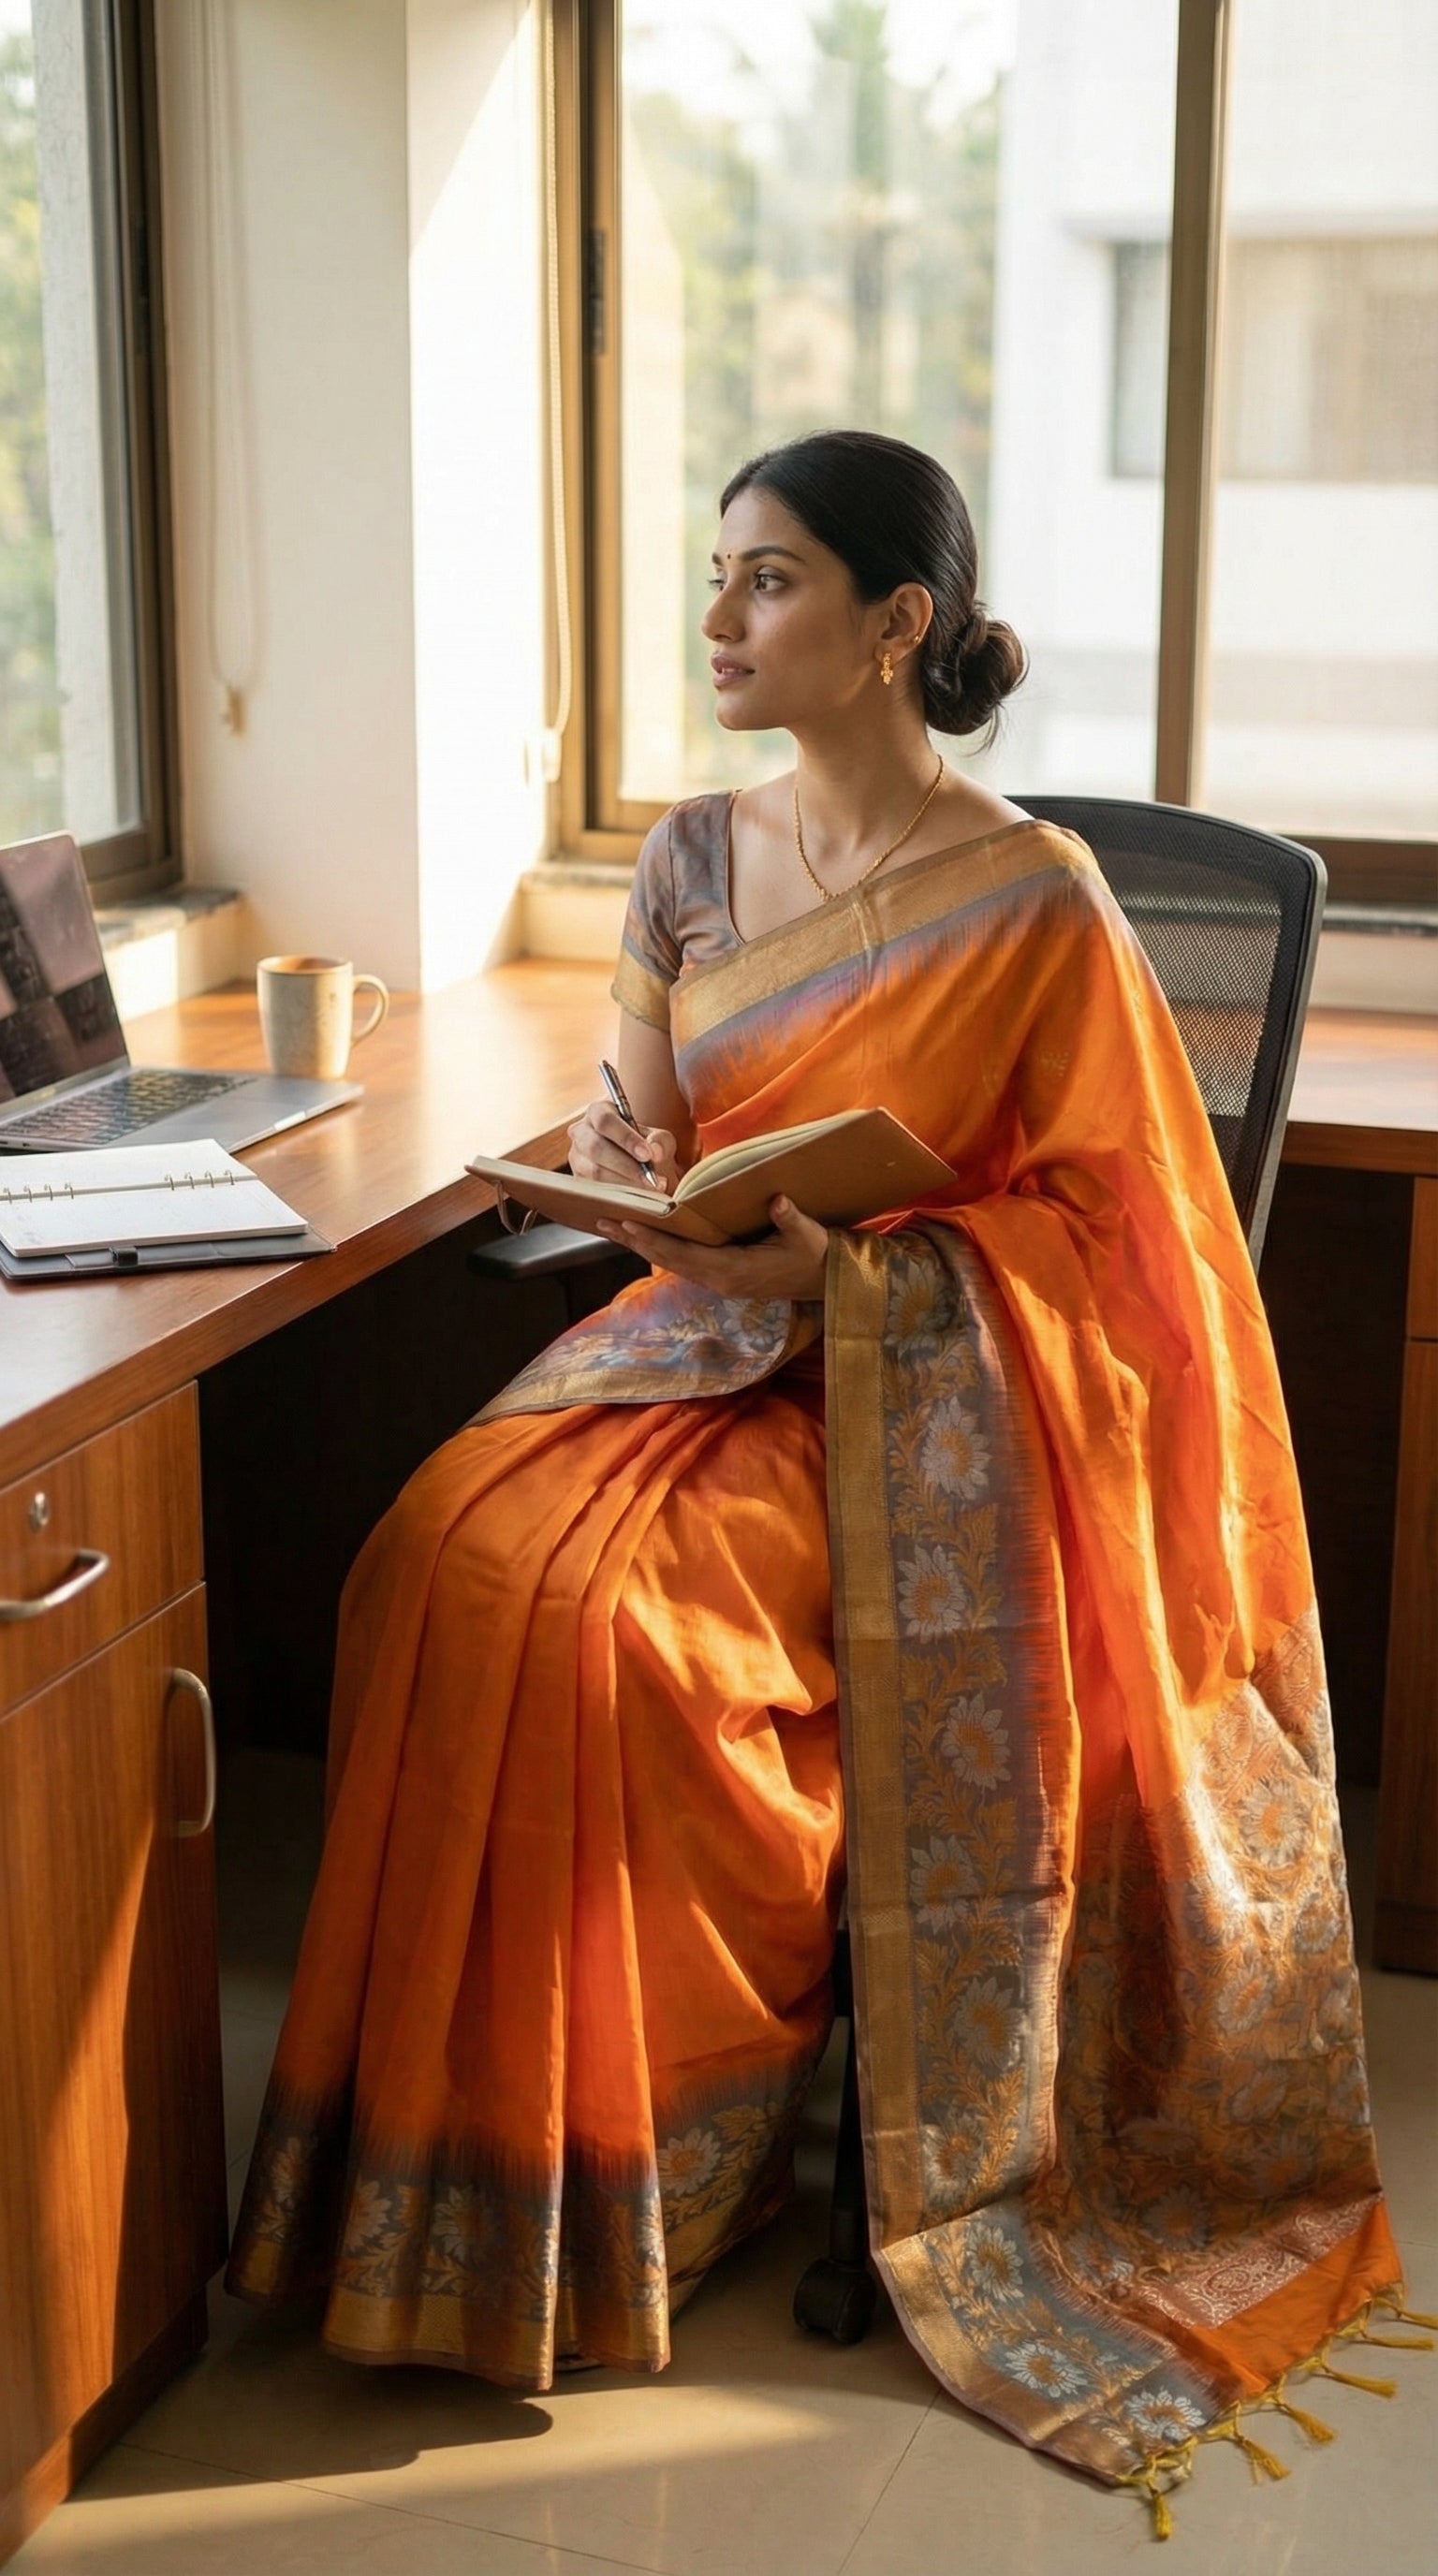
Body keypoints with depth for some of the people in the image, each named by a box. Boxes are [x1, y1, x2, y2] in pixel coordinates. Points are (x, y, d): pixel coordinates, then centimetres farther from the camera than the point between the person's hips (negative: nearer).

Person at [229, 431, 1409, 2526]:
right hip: (709, 1338, 6)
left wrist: (840, 1266, -20)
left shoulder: (1035, 903, -9)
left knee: (597, 1613, -28)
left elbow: (1095, 1215, -7)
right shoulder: (695, 860, 9)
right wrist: (617, 1159, -8)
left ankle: (663, 2154, -7)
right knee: (452, 1554, -22)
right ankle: (474, 2125, -8)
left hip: (919, 1387, -5)